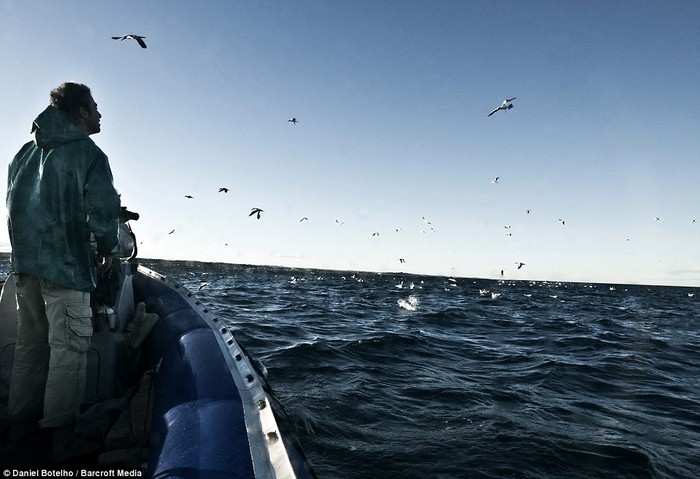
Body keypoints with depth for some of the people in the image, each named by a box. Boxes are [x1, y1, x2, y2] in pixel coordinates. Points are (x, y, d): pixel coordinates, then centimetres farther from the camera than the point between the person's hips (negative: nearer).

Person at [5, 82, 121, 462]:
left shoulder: (25, 153, 14)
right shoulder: (88, 154, -9)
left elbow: (14, 205, 18)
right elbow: (104, 211, -19)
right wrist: (106, 248, -2)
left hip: (25, 262, 8)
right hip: (66, 264, -7)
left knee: (30, 343, 17)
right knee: (68, 347, -2)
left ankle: (21, 421, 27)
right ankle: (59, 429, 2)